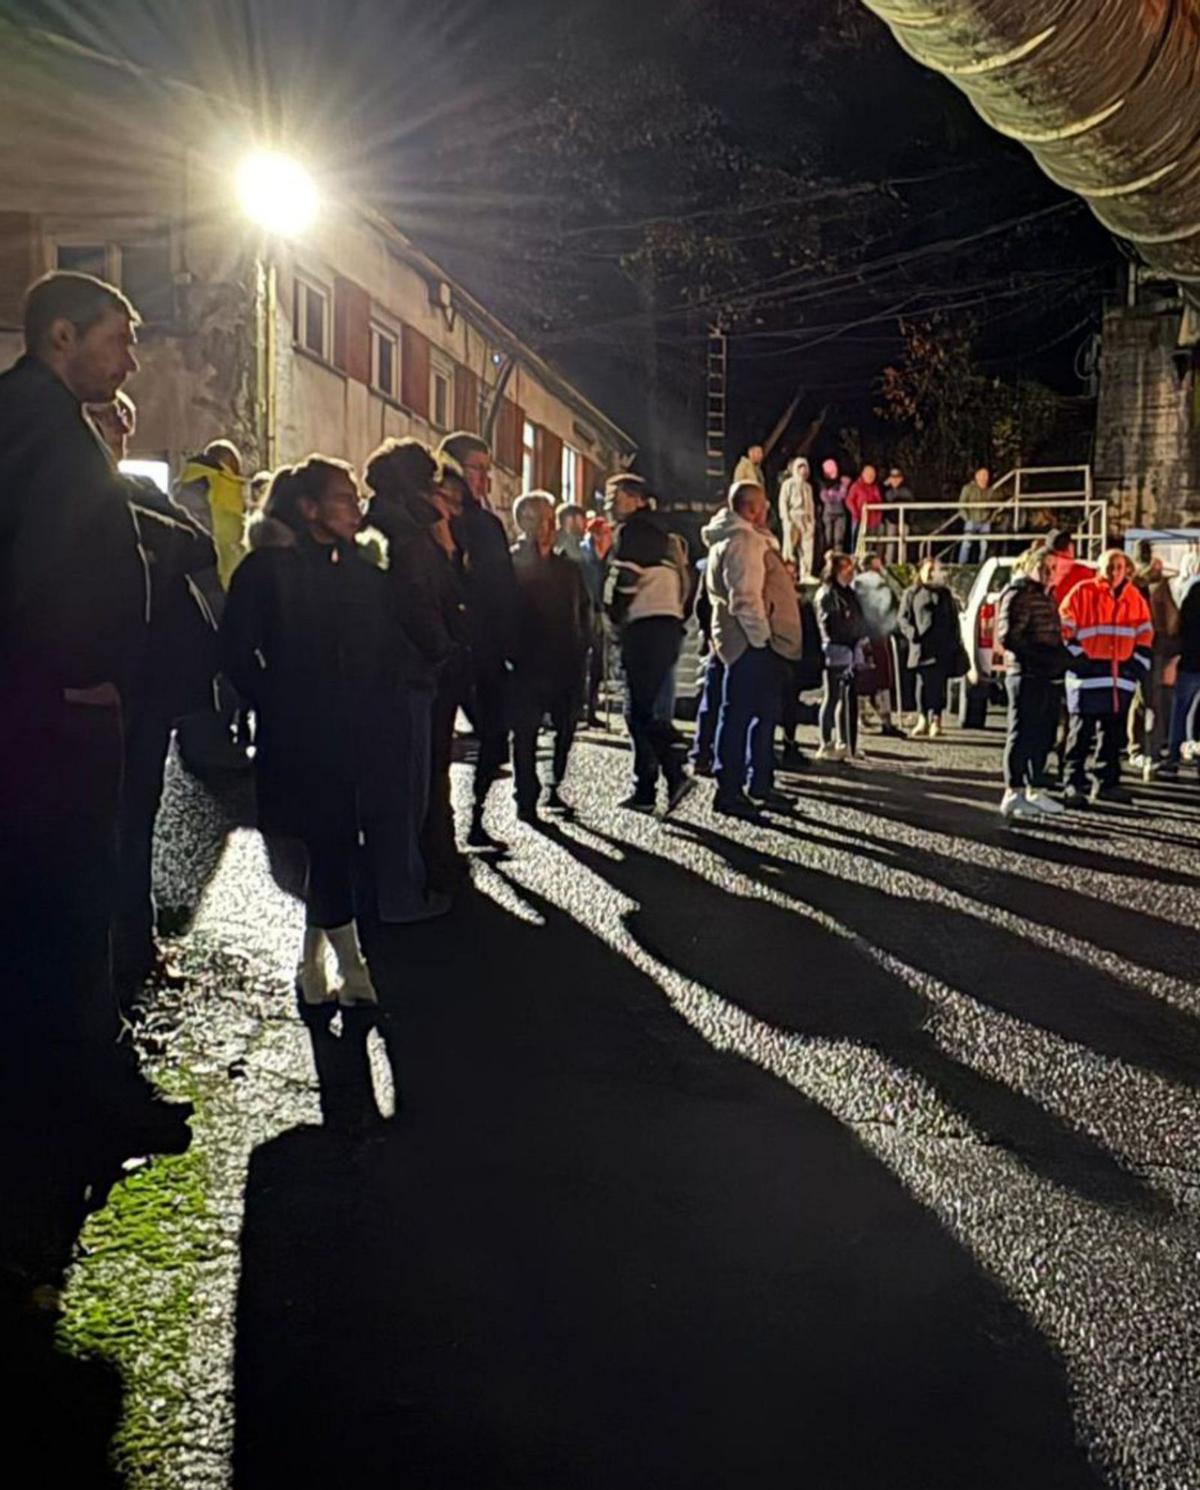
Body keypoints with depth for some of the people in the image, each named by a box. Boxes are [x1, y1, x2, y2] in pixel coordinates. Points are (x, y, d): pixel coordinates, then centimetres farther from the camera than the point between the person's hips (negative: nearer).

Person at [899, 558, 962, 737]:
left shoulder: (945, 593, 17)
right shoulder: (911, 593, 9)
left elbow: (954, 620, 17)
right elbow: (903, 617, 4)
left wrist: (955, 642, 7)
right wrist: (913, 634, -12)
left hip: (943, 647, 2)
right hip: (922, 646, -2)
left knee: (939, 683, 1)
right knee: (923, 682, -4)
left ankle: (936, 720, 6)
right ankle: (922, 720, 2)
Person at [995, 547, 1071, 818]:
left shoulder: (1046, 595, 20)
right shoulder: (1018, 594, -9)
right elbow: (1007, 637, -17)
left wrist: (1062, 656, 6)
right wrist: (1045, 656, -19)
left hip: (1050, 677, 9)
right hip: (1027, 676, -9)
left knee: (1043, 737, 13)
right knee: (1022, 735, -6)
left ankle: (1033, 790, 21)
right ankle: (1013, 793, -1)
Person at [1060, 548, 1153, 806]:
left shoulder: (1134, 597, 12)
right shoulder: (1083, 593, -3)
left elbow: (1145, 635, 18)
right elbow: (1064, 631, -4)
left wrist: (1139, 664, 8)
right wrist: (1077, 659, -10)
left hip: (1122, 679, 5)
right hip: (1088, 677, -5)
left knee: (1114, 734, 11)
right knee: (1082, 733, -4)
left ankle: (1108, 782, 20)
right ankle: (1074, 784, 0)